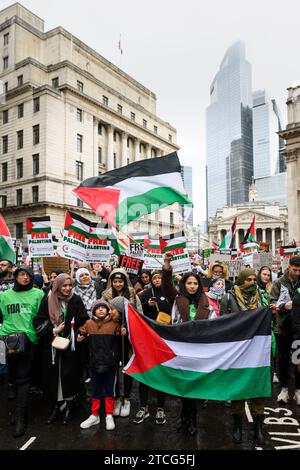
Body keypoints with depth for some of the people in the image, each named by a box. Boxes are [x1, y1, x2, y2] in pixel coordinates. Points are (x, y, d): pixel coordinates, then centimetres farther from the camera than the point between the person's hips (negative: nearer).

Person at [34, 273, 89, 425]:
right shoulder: (48, 301, -1)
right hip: (52, 346, 1)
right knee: (53, 375, 7)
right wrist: (53, 330, -13)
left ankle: (69, 406, 23)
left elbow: (83, 322, -2)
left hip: (70, 345, -1)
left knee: (69, 375, 4)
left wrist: (73, 337, -12)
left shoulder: (76, 300, -2)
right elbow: (38, 321, -1)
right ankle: (56, 406, 25)